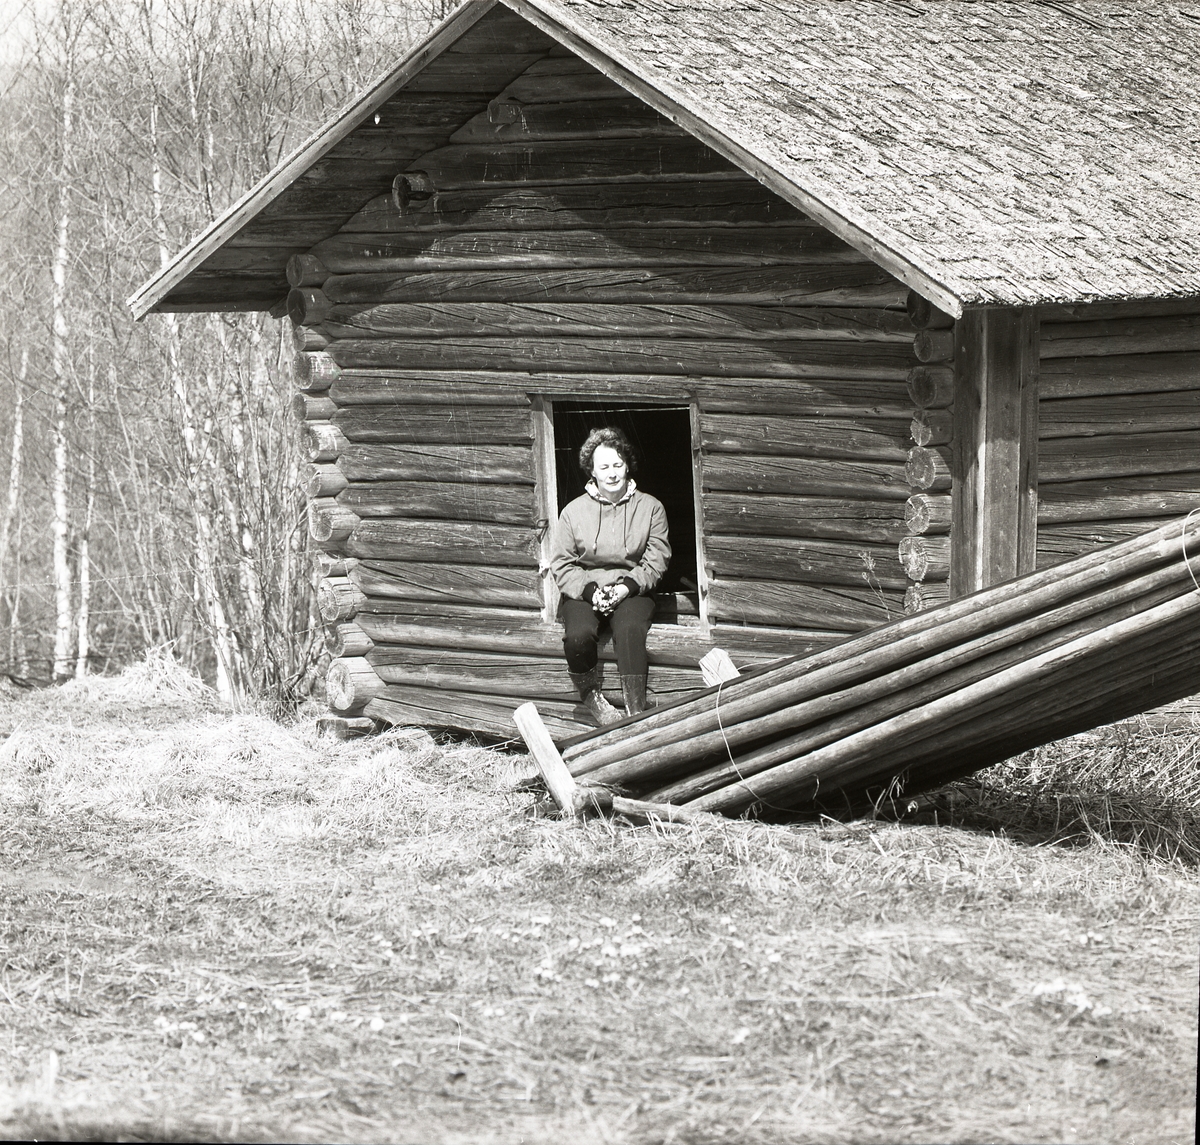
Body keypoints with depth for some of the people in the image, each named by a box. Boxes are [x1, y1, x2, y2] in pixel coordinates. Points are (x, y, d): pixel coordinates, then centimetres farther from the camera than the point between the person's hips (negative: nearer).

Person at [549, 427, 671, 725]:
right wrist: (589, 590, -15)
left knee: (630, 630, -35)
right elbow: (561, 565, 3)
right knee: (578, 635, -33)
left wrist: (628, 586, -15)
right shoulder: (575, 511, 5)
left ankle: (636, 710, -36)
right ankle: (591, 695, -6)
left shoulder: (650, 507, 6)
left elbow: (656, 560, 2)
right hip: (582, 591, 0)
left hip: (631, 590, 0)